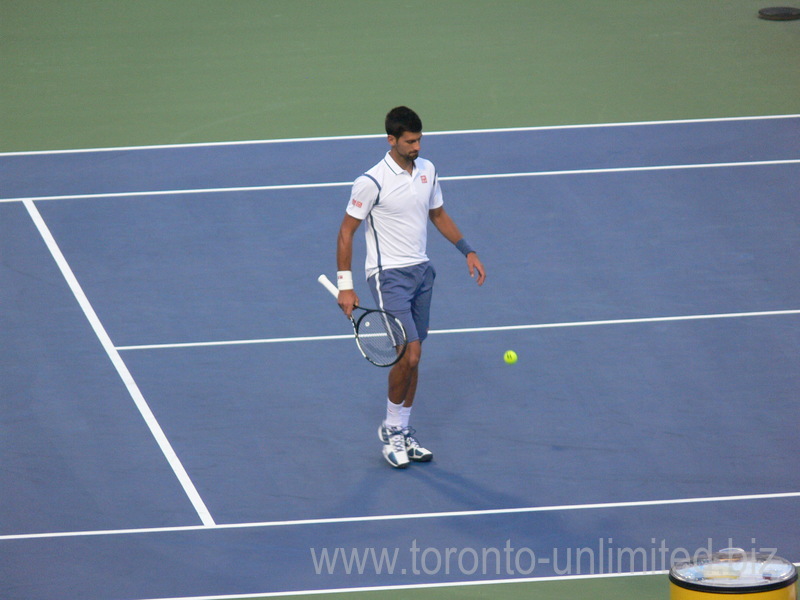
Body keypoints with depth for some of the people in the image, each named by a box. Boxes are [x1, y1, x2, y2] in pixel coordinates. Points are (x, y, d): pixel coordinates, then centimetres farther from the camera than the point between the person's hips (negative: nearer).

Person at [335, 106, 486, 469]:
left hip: (421, 272, 7)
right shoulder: (372, 182, -16)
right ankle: (390, 430, 3)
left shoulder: (426, 170, 5)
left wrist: (467, 251, 14)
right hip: (389, 275, -7)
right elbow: (346, 232, -10)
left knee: (411, 359, 10)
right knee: (408, 353, -16)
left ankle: (403, 434, 20)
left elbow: (438, 214, 21)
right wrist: (345, 286, -13)